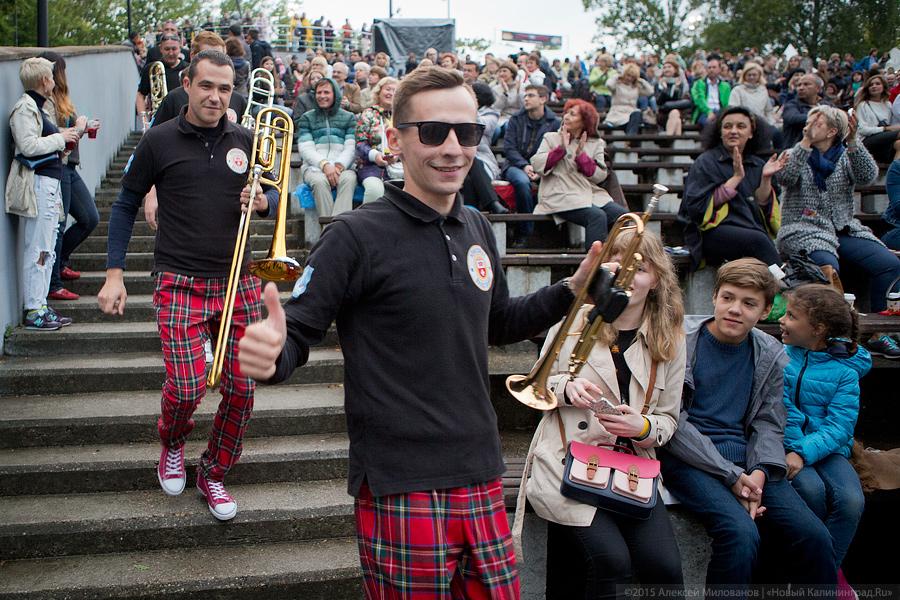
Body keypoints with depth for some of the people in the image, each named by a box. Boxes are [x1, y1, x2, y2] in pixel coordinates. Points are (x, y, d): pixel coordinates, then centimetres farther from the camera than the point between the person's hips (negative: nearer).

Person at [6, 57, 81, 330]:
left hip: (49, 183, 10)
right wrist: (61, 138, -11)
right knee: (37, 250, -7)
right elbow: (29, 146, -20)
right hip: (36, 185, -10)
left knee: (47, 249, 13)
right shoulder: (24, 107, -11)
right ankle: (33, 310, -1)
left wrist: (69, 133, 15)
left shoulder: (36, 107, 18)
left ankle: (40, 305, 19)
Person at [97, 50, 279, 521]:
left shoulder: (244, 140, 7)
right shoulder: (159, 141, 0)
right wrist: (114, 274, 1)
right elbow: (126, 205, 7)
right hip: (180, 283, -3)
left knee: (242, 389, 1)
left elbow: (272, 194, 18)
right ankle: (171, 445, 23)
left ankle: (213, 474, 24)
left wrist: (263, 201, -8)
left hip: (238, 282, 3)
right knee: (187, 387, -13)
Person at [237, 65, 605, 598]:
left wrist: (573, 290, 11)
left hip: (482, 481, 6)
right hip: (403, 492, -6)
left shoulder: (478, 230, 8)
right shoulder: (358, 235, -11)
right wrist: (270, 356, -33)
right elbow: (298, 332, -11)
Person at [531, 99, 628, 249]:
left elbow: (600, 176, 3)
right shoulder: (551, 138, 13)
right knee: (597, 216, -30)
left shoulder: (596, 144, 17)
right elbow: (537, 166, -3)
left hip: (592, 194, 4)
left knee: (623, 215, -19)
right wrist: (562, 148, -9)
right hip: (562, 196, -4)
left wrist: (580, 154, -6)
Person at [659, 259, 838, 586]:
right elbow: (672, 421, -8)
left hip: (747, 460, 5)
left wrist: (759, 472, -11)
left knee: (815, 537, -17)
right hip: (688, 458, -4)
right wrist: (731, 475, -14)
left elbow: (769, 424, 11)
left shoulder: (771, 356, 10)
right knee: (741, 532, -30)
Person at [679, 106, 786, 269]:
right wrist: (736, 178, -10)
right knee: (757, 240, -33)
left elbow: (762, 206, 12)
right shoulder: (706, 162, 4)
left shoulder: (757, 165, 19)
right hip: (713, 232, -4)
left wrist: (766, 178, -3)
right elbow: (697, 207, -9)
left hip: (753, 229, 4)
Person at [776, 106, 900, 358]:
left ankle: (877, 335, -8)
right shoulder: (796, 155, 7)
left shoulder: (845, 156, 14)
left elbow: (868, 176, -8)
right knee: (828, 267, -34)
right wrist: (806, 141, -20)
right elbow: (785, 178, -16)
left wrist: (852, 141, -17)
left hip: (844, 230, 4)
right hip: (804, 231, -4)